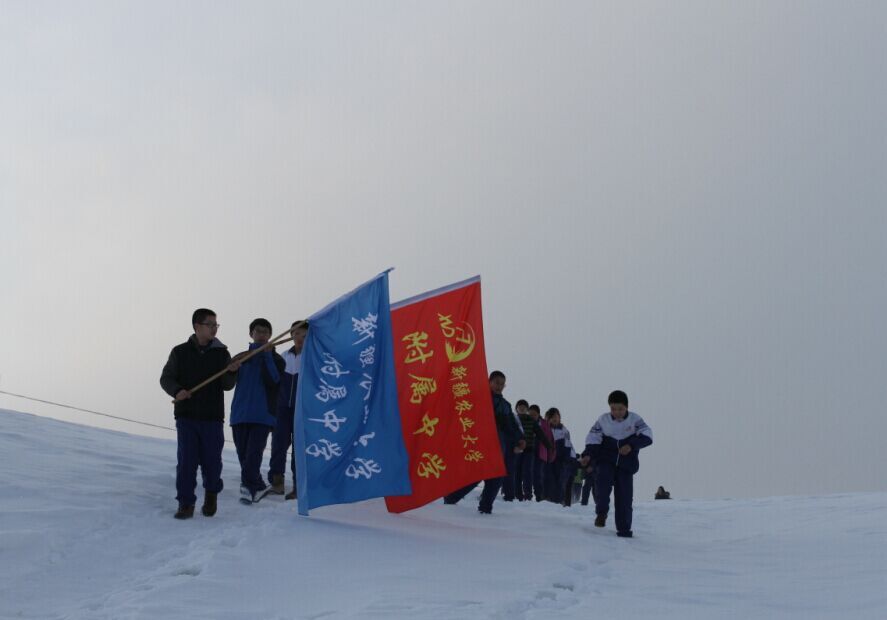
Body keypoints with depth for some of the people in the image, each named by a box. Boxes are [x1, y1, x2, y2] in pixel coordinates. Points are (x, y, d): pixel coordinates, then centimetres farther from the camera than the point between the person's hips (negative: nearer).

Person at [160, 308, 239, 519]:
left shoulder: (221, 353, 4)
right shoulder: (180, 352, 2)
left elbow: (227, 385, 1)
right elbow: (166, 378, 6)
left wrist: (232, 372, -20)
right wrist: (176, 391, -14)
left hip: (212, 417, 1)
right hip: (186, 415, 0)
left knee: (211, 460, 3)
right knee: (186, 461, -3)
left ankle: (211, 494, 30)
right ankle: (186, 503, 5)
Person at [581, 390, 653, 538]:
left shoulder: (635, 419, -5)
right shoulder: (603, 420, -2)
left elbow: (647, 435, -14)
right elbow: (593, 439, 0)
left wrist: (632, 445, -28)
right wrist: (588, 455, -16)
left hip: (626, 464, 0)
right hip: (606, 460, 0)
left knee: (624, 497, 0)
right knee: (602, 482, -30)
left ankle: (623, 529, 11)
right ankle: (601, 512, -13)